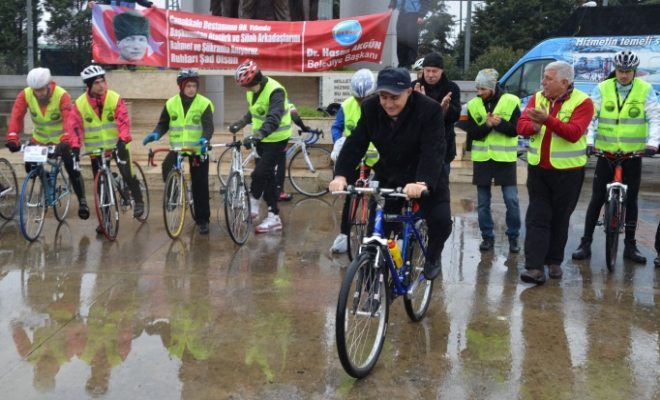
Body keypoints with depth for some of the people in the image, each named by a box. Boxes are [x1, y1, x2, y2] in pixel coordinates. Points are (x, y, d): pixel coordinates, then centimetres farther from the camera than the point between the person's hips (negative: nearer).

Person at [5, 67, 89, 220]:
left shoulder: (62, 95, -28)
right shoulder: (25, 95, -18)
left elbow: (69, 120, -39)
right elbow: (16, 116, -27)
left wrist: (65, 142, -54)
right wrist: (12, 138, -43)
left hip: (61, 139, -3)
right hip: (40, 137, 4)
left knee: (72, 169, -10)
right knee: (30, 167, -1)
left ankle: (82, 201, 2)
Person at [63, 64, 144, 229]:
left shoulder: (115, 99, -12)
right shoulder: (80, 104, -7)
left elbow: (124, 121, -21)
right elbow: (74, 126, -12)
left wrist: (122, 140, -36)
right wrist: (75, 146, -26)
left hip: (117, 144, -2)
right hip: (95, 149, 2)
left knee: (127, 174, -16)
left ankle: (138, 201, 8)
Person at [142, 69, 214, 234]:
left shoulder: (204, 104, -8)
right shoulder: (171, 103, 2)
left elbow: (208, 126, -17)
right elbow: (163, 124, 7)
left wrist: (205, 139, -38)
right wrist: (155, 134, -14)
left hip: (198, 150, -2)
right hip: (177, 148, 2)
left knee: (200, 186, 1)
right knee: (167, 168, -26)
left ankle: (203, 220, 12)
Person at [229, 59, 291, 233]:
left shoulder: (275, 91, -25)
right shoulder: (252, 90, 1)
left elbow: (274, 119, -39)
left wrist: (257, 135, -52)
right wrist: (240, 123, 10)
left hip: (276, 139, -9)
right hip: (262, 138, 9)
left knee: (260, 173, -13)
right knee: (267, 175, 10)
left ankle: (253, 204, 12)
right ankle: (273, 216, 17)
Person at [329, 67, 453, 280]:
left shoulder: (429, 110, -23)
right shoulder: (370, 108, -10)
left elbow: (433, 151, -32)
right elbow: (355, 144, -14)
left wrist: (423, 182, -49)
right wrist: (341, 174, -31)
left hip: (426, 178, -3)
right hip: (388, 176, 3)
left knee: (441, 220, -18)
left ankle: (433, 257, 13)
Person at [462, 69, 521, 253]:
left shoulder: (511, 102, -5)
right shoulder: (473, 105, 1)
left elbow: (516, 129, -8)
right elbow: (471, 133, -3)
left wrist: (499, 123, -23)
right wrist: (486, 125, -20)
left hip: (505, 158, -2)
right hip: (481, 158, 2)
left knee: (511, 200, -1)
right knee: (483, 202, 8)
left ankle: (513, 237, 14)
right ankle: (487, 236, 20)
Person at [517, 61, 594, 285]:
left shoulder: (582, 102, -9)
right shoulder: (538, 98, 4)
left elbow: (574, 132, -23)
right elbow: (521, 125, -5)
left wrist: (547, 119, -35)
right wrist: (534, 126, -27)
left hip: (568, 171, -3)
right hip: (537, 168, 3)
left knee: (560, 219, 9)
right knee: (537, 218, -3)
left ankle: (554, 262, 24)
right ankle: (534, 266, -6)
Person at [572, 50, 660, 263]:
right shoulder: (602, 88, -1)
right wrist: (589, 140, -16)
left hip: (633, 155, 0)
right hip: (606, 153, 0)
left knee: (631, 200, 8)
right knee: (597, 199, 2)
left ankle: (630, 245, 19)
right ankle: (586, 243, 9)